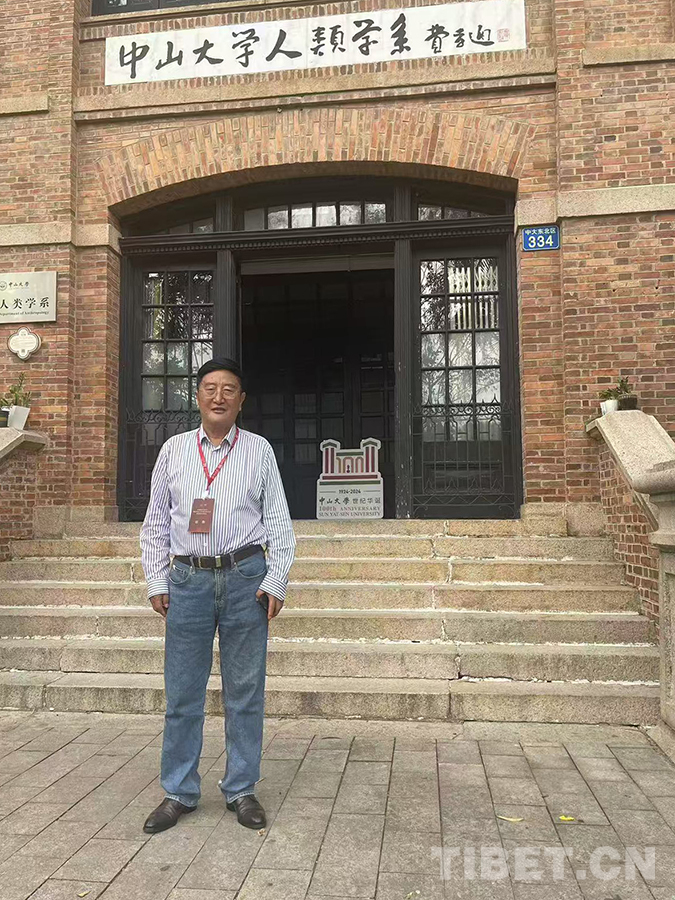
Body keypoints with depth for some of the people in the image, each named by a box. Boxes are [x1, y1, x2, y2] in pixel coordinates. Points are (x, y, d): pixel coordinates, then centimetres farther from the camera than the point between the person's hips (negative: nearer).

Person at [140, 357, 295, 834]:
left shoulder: (259, 450, 5)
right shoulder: (174, 450, 9)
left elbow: (278, 521, 4)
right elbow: (156, 522, 11)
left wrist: (275, 580, -3)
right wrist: (157, 581, 5)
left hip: (246, 578, -1)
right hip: (188, 579, 1)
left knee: (245, 690, 7)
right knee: (182, 692, 7)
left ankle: (242, 790, 23)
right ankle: (179, 793, 22)